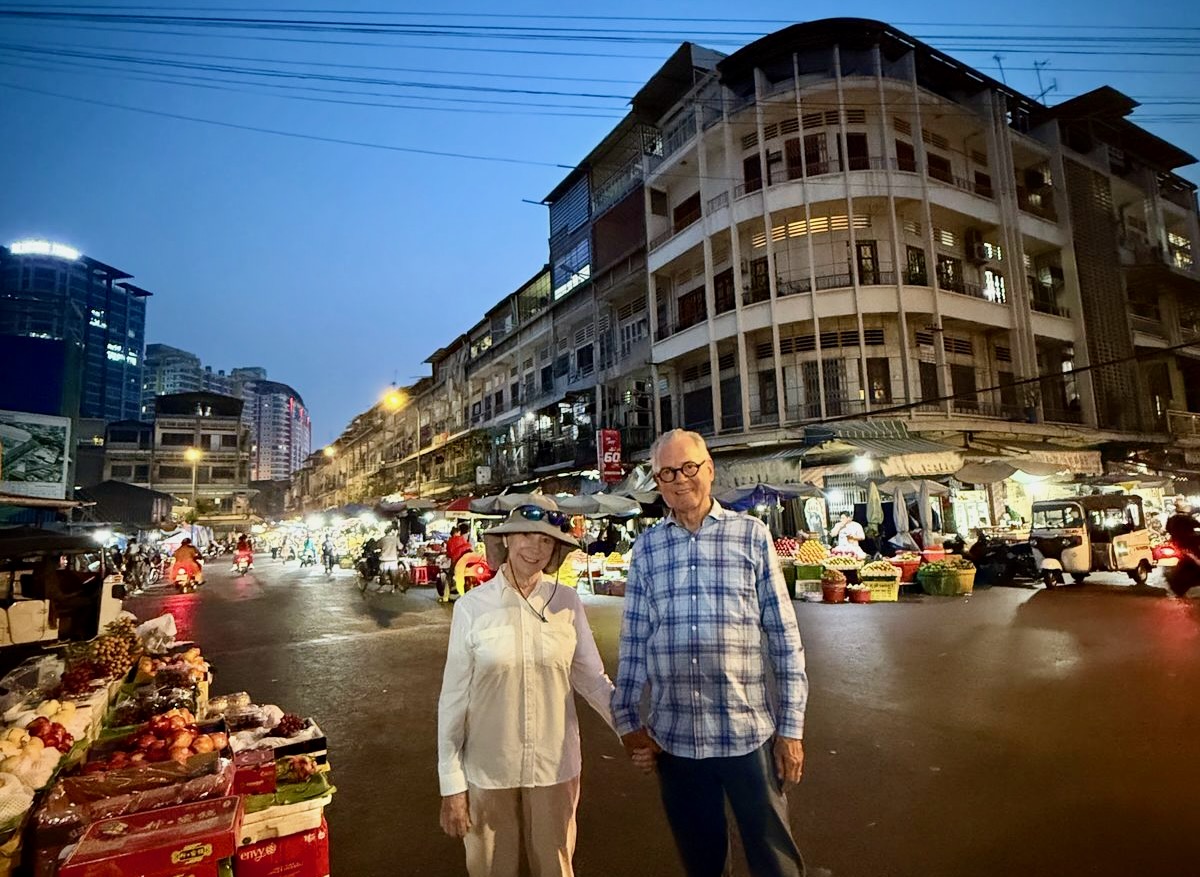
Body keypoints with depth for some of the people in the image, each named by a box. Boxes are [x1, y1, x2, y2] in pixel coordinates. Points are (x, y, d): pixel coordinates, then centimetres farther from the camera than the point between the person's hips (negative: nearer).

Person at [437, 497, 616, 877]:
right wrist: (451, 784, -5)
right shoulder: (472, 606, -12)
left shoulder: (567, 602, -8)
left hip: (555, 768, 1)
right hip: (488, 770, -1)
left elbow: (592, 679, 0)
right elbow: (454, 698, -7)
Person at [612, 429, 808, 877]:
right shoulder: (645, 547, 3)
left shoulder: (751, 534, -3)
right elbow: (633, 641, 6)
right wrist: (626, 718, 5)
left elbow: (784, 635, -2)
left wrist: (791, 727, -3)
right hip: (673, 736, 2)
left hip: (748, 732, -2)